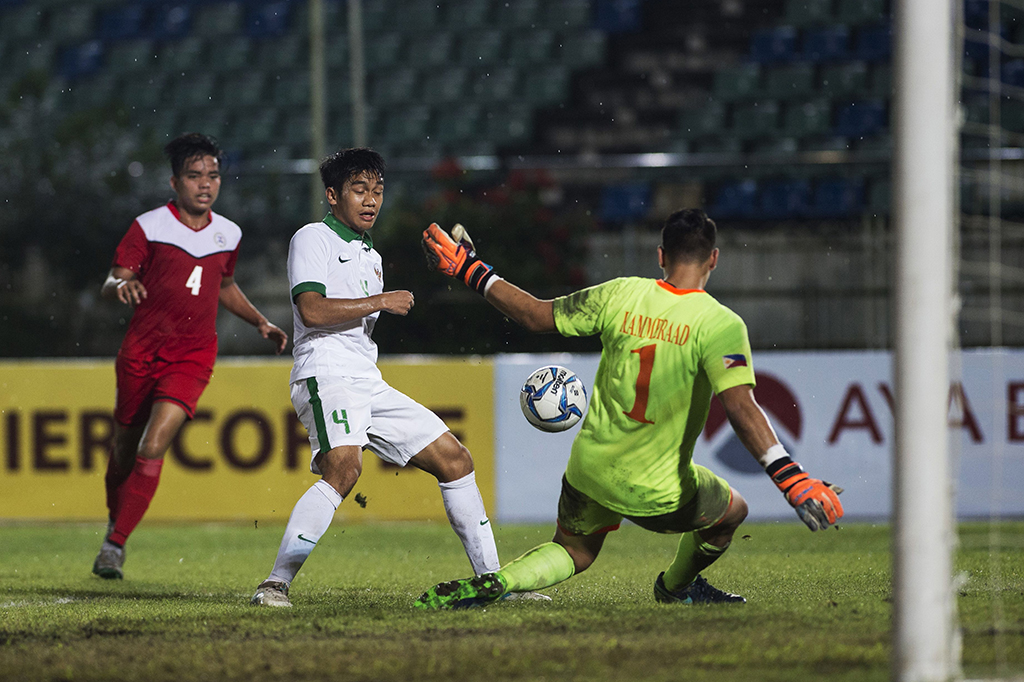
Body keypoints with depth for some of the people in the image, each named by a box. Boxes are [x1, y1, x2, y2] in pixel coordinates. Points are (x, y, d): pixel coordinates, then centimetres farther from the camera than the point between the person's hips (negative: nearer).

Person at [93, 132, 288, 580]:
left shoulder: (228, 235, 7)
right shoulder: (148, 228, -6)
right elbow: (109, 286, -9)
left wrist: (261, 323, 15)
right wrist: (121, 285, -32)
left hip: (192, 358, 1)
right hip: (141, 353, -1)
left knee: (152, 449, -17)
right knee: (124, 450, 12)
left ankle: (116, 544, -12)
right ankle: (115, 523, 40)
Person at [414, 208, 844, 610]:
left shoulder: (621, 295, -5)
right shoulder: (720, 324, -16)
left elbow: (537, 315, 5)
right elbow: (741, 407, -28)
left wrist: (472, 273, 16)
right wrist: (791, 479, -32)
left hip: (590, 471, 3)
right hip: (659, 494, -3)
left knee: (574, 552, 28)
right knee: (732, 511, 26)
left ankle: (491, 584, 2)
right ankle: (676, 588, 50)